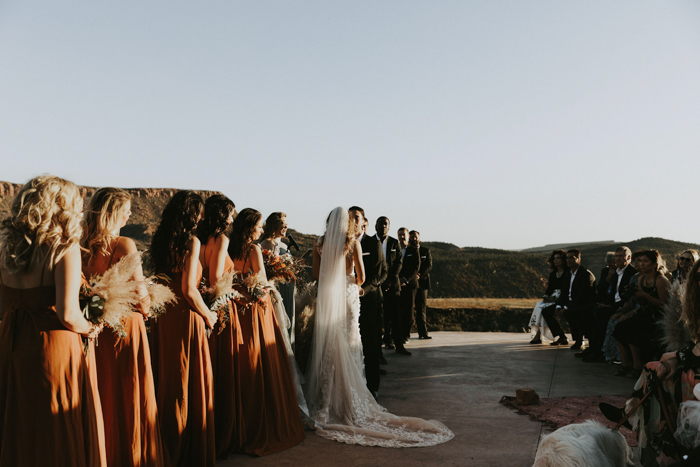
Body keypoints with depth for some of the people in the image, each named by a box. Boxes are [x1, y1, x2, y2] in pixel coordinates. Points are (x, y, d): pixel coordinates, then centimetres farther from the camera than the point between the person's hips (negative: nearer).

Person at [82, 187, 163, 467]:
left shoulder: (82, 245, -1)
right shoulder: (124, 245, -17)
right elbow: (139, 292, -16)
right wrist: (144, 310, 3)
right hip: (126, 327, -6)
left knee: (103, 394, 18)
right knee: (130, 398, 8)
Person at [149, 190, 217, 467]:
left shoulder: (159, 240, 8)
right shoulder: (191, 241, -12)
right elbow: (188, 289, -17)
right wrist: (208, 315, -3)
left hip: (162, 317, 7)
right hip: (185, 317, -7)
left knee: (167, 380, 17)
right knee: (193, 383, 5)